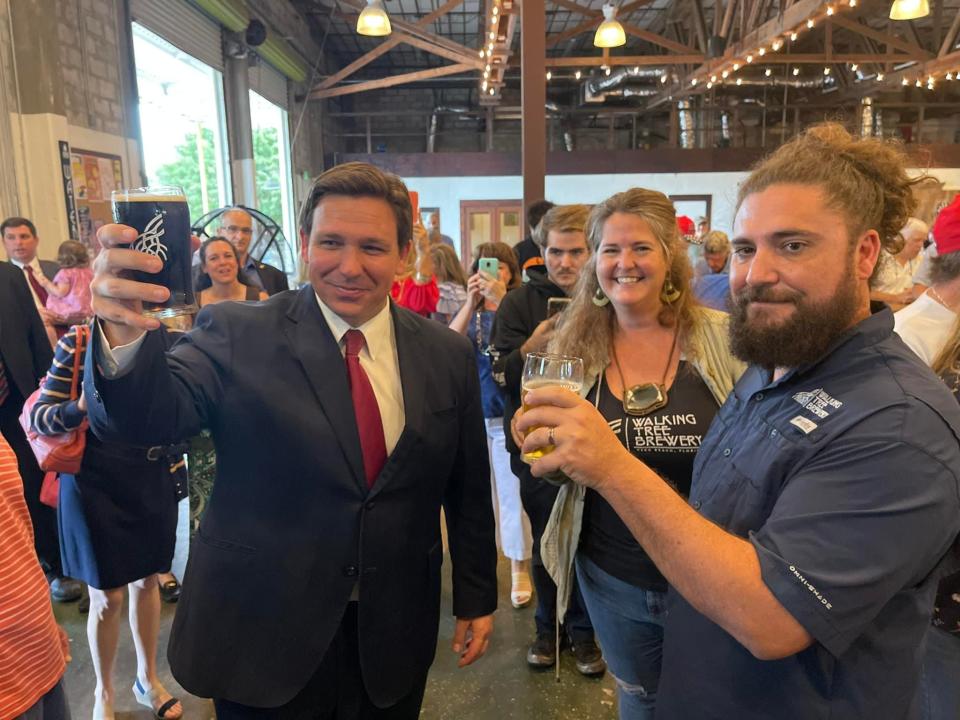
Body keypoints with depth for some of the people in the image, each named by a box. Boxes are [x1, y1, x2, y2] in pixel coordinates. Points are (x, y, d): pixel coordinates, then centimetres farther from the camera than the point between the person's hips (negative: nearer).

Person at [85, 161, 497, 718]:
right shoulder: (238, 336, -11)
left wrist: (477, 596, 8)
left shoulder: (448, 354, -4)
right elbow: (149, 417, -25)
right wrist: (125, 337, -44)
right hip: (261, 633, -2)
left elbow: (468, 491, 2)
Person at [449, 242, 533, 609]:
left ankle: (520, 571, 16)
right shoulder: (468, 311, 6)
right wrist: (471, 302, -21)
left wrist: (502, 300, -28)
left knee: (513, 494, 2)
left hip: (510, 416, -3)